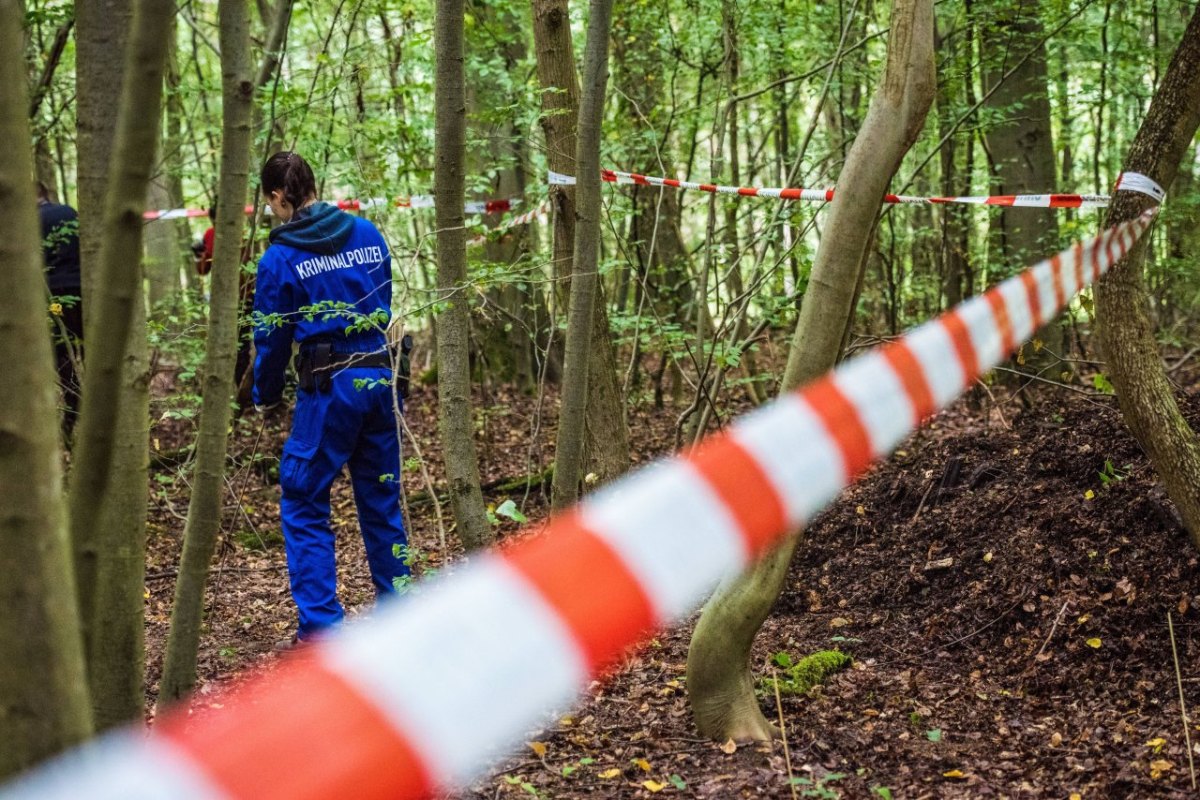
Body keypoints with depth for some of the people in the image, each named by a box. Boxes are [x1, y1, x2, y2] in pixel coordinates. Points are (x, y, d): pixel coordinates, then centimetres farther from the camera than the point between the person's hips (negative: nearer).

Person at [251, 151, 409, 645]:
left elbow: (272, 336, -1)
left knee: (303, 506, 5)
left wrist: (265, 396, 15)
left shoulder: (280, 258, -8)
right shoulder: (368, 235, 6)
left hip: (328, 388, -5)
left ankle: (320, 623, 0)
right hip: (383, 378, 5)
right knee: (382, 500, 16)